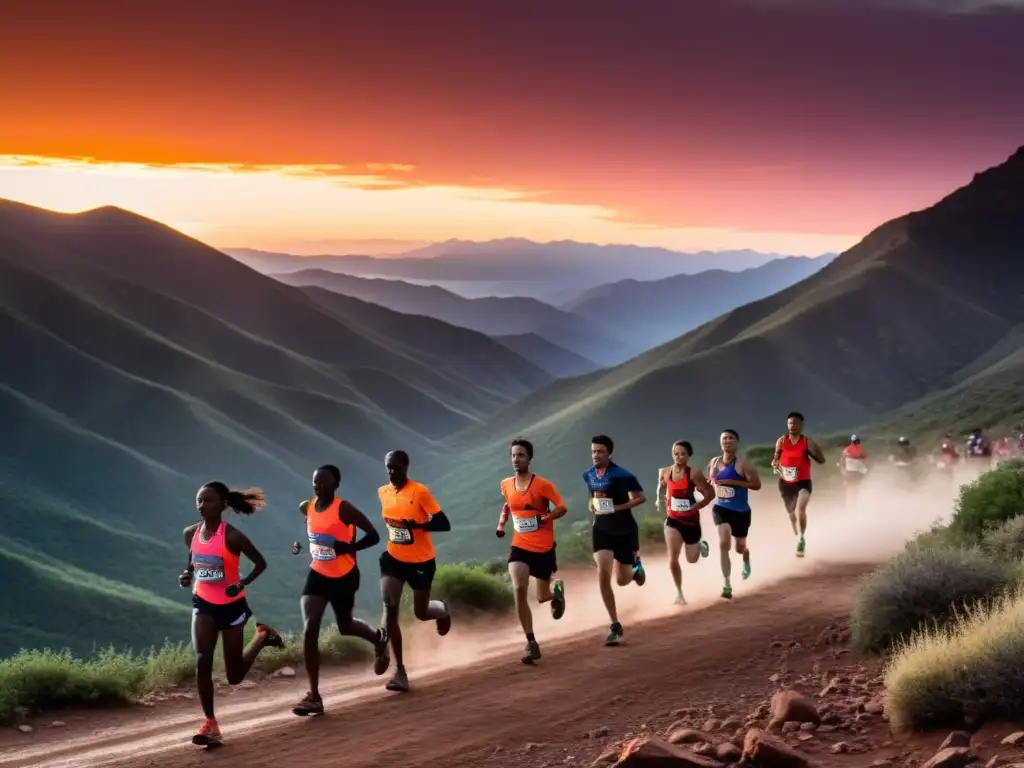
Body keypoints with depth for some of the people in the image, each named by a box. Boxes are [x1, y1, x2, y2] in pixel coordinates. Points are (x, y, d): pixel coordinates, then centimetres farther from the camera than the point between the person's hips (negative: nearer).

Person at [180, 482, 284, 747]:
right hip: (203, 604, 4)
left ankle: (262, 635, 35)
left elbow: (260, 563, -11)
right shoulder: (190, 533, -3)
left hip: (231, 606, -4)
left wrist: (242, 584, -26)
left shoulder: (232, 536, -19)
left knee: (234, 676, 7)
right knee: (202, 662, -15)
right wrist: (187, 576, -8)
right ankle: (210, 724, -7)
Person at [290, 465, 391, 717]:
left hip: (344, 576, -4)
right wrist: (302, 543, 6)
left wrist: (347, 548, -27)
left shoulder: (344, 509, -20)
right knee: (309, 631, -10)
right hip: (317, 574, 4)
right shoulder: (306, 507, -2)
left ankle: (378, 639, 53)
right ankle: (314, 696, -7)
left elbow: (373, 536, -18)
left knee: (345, 626, 16)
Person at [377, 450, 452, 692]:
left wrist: (416, 526, -32)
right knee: (389, 610, -12)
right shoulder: (382, 492, 1)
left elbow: (444, 524, -20)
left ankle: (442, 609, 49)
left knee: (421, 613, 9)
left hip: (421, 561, -4)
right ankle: (400, 671, -7)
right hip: (394, 558, 4)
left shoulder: (420, 492, -18)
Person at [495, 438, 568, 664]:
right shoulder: (506, 485, 2)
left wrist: (543, 518, -24)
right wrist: (501, 524, 6)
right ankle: (531, 643, -13)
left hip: (544, 547, -2)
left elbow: (562, 508, -10)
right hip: (520, 546, 2)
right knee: (519, 590, -20)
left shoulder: (543, 484, -12)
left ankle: (556, 589, 49)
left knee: (542, 598, 8)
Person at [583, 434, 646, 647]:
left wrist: (618, 507, -25)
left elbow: (640, 497, -13)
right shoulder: (588, 475, -1)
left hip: (625, 530, -3)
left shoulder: (622, 475, -19)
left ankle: (636, 567, 47)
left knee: (622, 580, 8)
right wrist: (592, 504, 0)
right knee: (603, 575, -16)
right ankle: (615, 625, -6)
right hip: (602, 530, 3)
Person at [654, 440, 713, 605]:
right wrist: (659, 499, 3)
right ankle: (679, 593, 8)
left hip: (691, 519, -1)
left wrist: (696, 507, -16)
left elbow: (710, 494, -14)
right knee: (673, 560, -12)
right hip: (673, 520, 2)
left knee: (692, 559, 16)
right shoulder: (664, 472, -5)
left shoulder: (694, 472, -16)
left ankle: (701, 545, 52)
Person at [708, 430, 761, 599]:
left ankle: (746, 562, 58)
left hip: (740, 511, -2)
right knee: (724, 544, -21)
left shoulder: (743, 464, -16)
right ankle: (727, 585, -19)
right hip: (721, 509, 2)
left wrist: (732, 482, -26)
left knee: (740, 547, 17)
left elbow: (756, 485, -19)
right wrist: (712, 484, -4)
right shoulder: (713, 462, 0)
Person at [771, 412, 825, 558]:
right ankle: (797, 539, 41)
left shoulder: (807, 442, -8)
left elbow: (822, 460, -8)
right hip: (785, 483, 3)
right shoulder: (781, 441, -1)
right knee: (792, 514, 17)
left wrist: (812, 450, -23)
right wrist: (775, 465, -8)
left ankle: (802, 539, -12)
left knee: (800, 509, -27)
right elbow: (776, 457, 13)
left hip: (803, 483, -3)